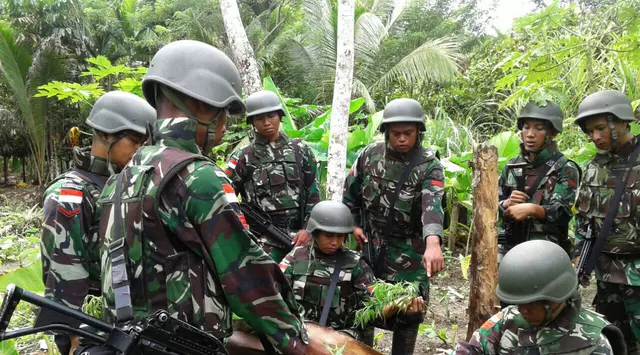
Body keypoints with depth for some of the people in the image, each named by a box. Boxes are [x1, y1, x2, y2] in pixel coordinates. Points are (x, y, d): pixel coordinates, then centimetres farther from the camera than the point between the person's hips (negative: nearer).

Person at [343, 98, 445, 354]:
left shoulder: (429, 165, -16)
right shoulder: (370, 154, -5)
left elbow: (432, 205, -35)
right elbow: (351, 192, 9)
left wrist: (433, 243, -50)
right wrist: (353, 224, 3)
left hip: (408, 249, -3)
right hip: (369, 243, 3)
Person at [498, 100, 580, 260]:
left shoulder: (565, 169, -4)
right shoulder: (512, 166, 10)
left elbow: (564, 212, -14)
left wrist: (532, 209, -31)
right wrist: (506, 203, -8)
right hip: (509, 250, 5)